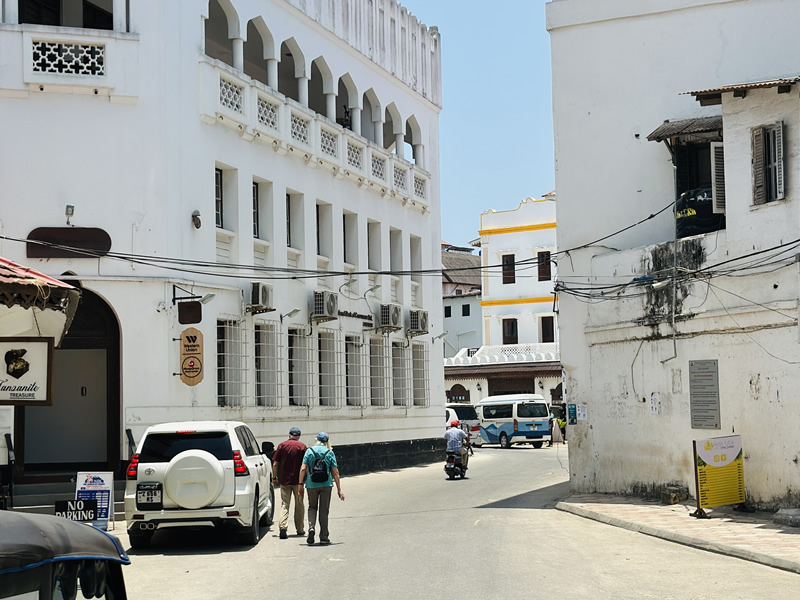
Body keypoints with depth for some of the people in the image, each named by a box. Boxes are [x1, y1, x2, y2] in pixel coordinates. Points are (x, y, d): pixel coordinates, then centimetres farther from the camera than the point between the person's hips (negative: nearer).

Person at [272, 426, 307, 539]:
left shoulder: (282, 445, 1)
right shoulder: (302, 446, -1)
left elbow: (275, 464, -1)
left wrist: (274, 478, 8)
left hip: (284, 479, 0)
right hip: (297, 480, 0)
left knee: (284, 504, 2)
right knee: (299, 505, 13)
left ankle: (283, 527, -14)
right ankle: (300, 529, 20)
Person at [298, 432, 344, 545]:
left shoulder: (309, 451, 1)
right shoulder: (330, 453, 1)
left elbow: (303, 469, -4)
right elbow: (335, 472, 0)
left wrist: (301, 485, 1)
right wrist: (339, 490, 3)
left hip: (311, 484, 0)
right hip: (326, 484, 0)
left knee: (312, 507, 16)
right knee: (324, 510, 9)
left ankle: (311, 527, -9)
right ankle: (324, 537, 13)